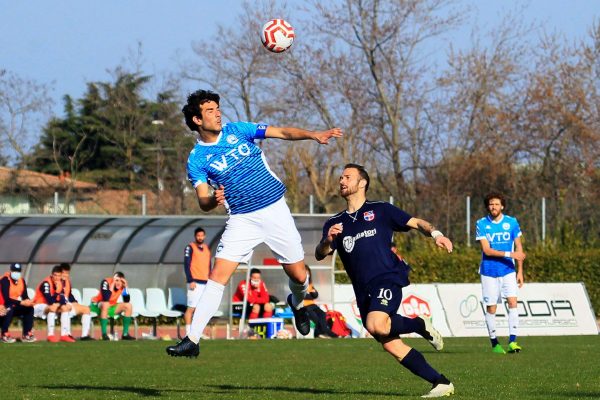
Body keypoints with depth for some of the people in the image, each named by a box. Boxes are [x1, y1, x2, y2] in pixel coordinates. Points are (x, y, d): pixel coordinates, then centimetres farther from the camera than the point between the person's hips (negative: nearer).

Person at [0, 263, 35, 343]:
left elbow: (24, 296, 4)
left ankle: (26, 335, -4)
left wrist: (28, 301, -21)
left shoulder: (21, 280, 3)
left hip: (14, 306, 8)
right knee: (9, 309, -38)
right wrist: (21, 303, -33)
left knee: (29, 308, -7)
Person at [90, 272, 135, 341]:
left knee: (128, 306, -8)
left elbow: (126, 301, -9)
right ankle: (104, 334, -33)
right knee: (105, 304, -38)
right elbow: (105, 299, -37)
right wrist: (112, 284, -36)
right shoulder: (106, 282, -25)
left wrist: (125, 287, -19)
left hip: (111, 307, 6)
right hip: (97, 305, -6)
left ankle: (125, 334, -3)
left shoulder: (122, 285, -8)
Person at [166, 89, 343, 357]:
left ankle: (297, 304, 39)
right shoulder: (197, 160, -3)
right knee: (217, 276, -14)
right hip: (241, 219, -1)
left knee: (299, 276, 3)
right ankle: (192, 340, -13)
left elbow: (283, 133, -2)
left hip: (275, 210, 1)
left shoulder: (238, 130, 1)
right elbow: (203, 203, -8)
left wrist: (314, 135, -18)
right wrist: (214, 199, -32)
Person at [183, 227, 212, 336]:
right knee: (191, 308, -10)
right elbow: (186, 265, -8)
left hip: (205, 282, 6)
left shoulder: (207, 248, 17)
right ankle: (188, 332, -11)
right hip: (195, 282, -6)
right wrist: (191, 281, -16)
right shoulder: (190, 248, -2)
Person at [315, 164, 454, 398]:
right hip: (364, 292, 5)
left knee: (376, 325, -33)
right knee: (391, 346, -4)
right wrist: (328, 240, -16)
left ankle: (421, 326, -6)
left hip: (387, 280, -5)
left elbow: (416, 223, 8)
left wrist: (435, 234, -12)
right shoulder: (335, 224, 18)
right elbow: (320, 255, 6)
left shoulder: (380, 211, 9)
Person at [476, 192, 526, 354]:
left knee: (512, 302, -14)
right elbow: (486, 250, -11)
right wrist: (509, 254, -20)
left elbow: (518, 248, 8)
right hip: (489, 272, -1)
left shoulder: (512, 222, 2)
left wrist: (520, 271, 3)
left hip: (508, 271, 1)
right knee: (491, 308, 2)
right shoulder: (481, 224, -3)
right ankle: (494, 343, 14)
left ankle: (512, 341, -16)